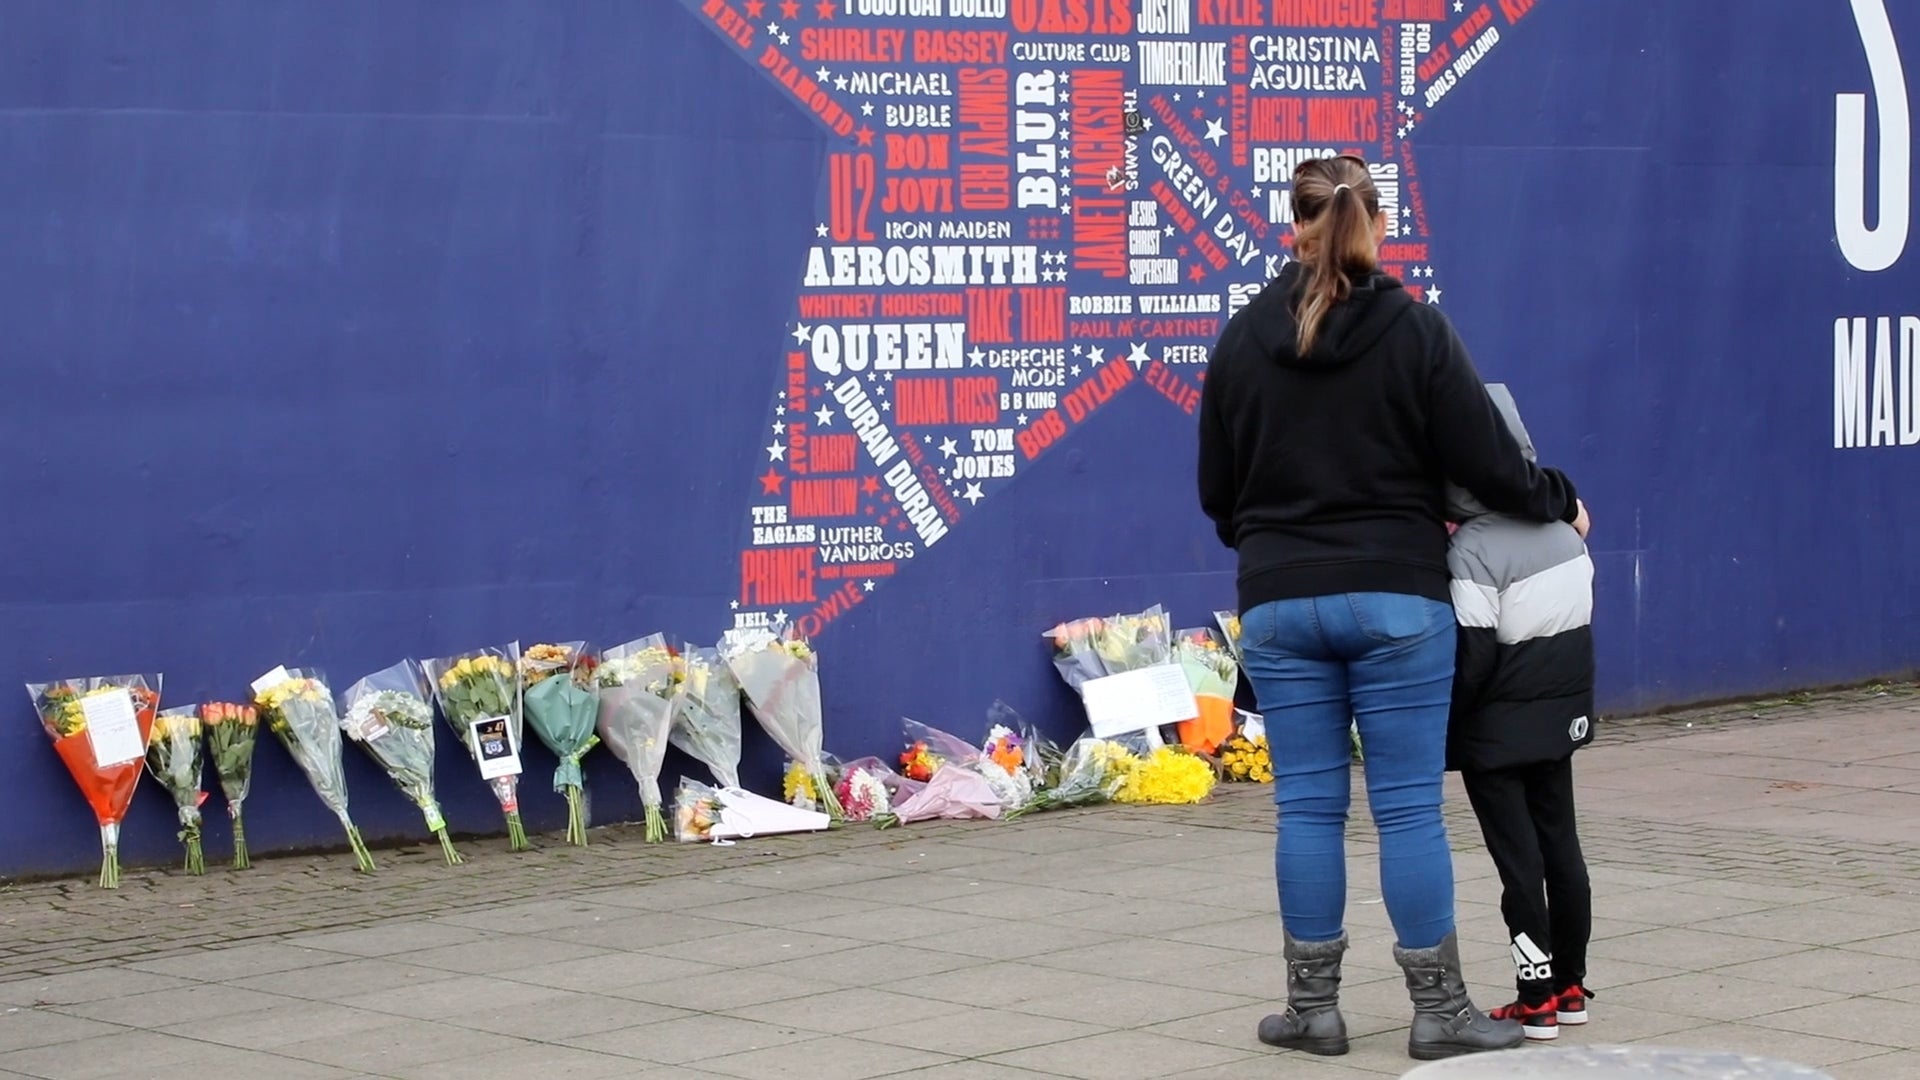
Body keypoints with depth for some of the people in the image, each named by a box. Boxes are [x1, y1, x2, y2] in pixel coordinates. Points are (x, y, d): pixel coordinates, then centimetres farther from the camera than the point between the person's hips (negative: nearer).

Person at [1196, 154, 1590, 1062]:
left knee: (1308, 806, 7)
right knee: (1409, 807, 1)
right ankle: (1439, 1011, 6)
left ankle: (1313, 1006, 13)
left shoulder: (1242, 340, 2)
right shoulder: (1415, 330, -6)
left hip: (1279, 604, 2)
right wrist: (1560, 504, 14)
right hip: (1396, 599, -2)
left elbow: (1216, 490, 9)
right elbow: (1484, 460, -4)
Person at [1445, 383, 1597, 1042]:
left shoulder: (1472, 552, -20)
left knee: (1518, 857, -2)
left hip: (1497, 732, -7)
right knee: (1560, 843, 14)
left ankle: (1537, 1000, 0)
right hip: (1561, 717, 7)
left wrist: (1438, 727, -12)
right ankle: (1570, 986, 22)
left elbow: (1473, 656, -21)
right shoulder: (1561, 530, 3)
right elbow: (1578, 623, 11)